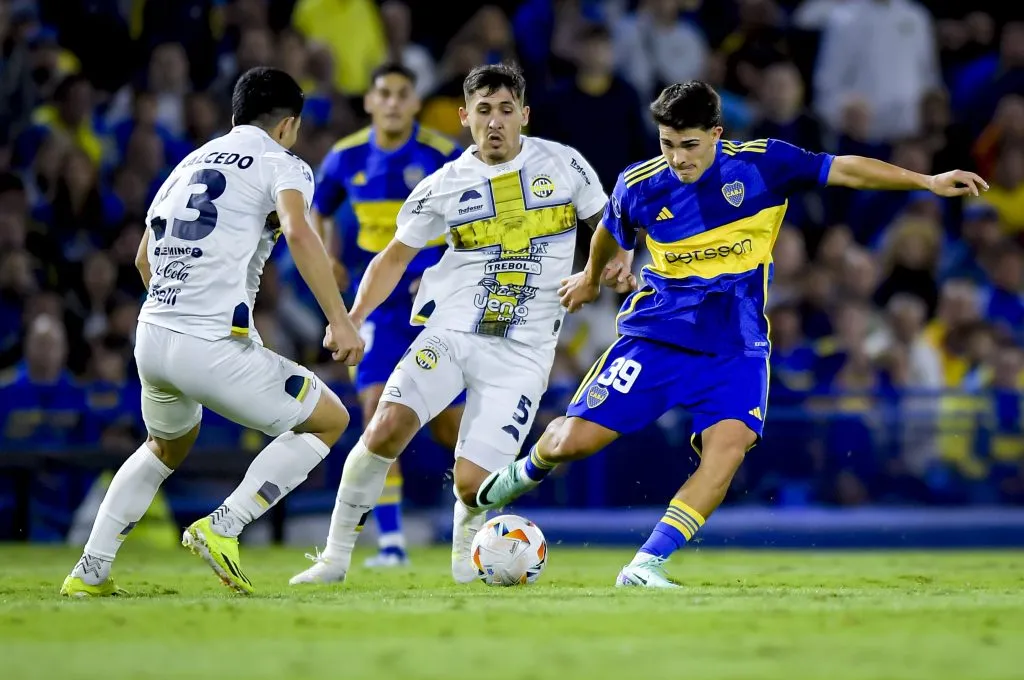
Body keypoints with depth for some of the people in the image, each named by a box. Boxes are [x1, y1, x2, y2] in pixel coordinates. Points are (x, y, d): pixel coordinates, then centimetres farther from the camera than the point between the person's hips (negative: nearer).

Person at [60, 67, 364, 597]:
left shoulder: (189, 165, 23)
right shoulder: (282, 165, 2)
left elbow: (144, 260, 33)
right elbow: (298, 233, -20)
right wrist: (340, 321, -20)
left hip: (151, 335, 7)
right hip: (211, 348, -7)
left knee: (168, 444, 35)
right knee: (329, 420, 10)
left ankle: (90, 571, 27)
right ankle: (222, 528, -3)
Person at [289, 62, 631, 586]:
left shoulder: (564, 165, 2)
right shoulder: (443, 186, 4)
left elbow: (606, 225, 16)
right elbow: (395, 257, 11)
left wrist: (615, 265, -5)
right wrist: (351, 318, -3)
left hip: (521, 351, -1)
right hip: (449, 332, 1)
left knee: (470, 483, -11)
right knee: (388, 426, -23)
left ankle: (466, 552, 26)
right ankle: (335, 557, -9)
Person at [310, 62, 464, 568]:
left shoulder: (443, 156, -11)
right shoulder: (346, 157, -1)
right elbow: (317, 212, 16)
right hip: (381, 305, 2)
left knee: (449, 426, 0)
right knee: (376, 406, -15)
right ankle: (390, 540, -11)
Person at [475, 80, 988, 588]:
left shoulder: (761, 163, -9)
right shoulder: (639, 186, -6)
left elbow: (846, 170, -6)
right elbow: (610, 233, 16)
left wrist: (927, 182, -13)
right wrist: (590, 277, 35)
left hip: (735, 349, 0)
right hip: (655, 336, 1)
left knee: (729, 442, -26)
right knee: (575, 439, -5)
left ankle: (647, 565, -23)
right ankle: (528, 470, 32)